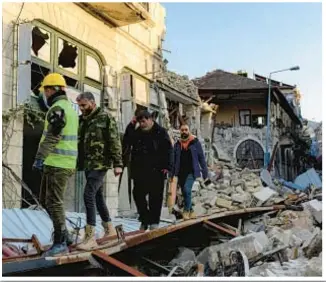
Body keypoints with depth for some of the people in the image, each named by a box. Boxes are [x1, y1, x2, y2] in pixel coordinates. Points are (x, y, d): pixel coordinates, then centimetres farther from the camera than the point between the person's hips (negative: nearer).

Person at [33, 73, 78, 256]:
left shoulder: (58, 109, -14)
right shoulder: (70, 108, 17)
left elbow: (52, 137, -24)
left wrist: (39, 158, -26)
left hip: (57, 164, -10)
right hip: (66, 162, 10)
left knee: (54, 202, -4)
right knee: (45, 200, 16)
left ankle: (60, 243, 4)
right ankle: (64, 235, 20)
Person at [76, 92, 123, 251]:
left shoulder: (105, 118, -7)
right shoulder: (81, 120, 13)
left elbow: (115, 142, -10)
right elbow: (78, 143, 20)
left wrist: (118, 163, -14)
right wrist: (75, 163, 16)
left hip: (100, 164, -8)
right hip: (87, 165, 8)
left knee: (89, 195, -16)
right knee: (98, 196, 15)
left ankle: (90, 237, -13)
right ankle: (109, 229, 30)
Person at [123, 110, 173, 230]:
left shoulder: (161, 132, -1)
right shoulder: (137, 132, 12)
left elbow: (168, 150, -5)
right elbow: (126, 142, 1)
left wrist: (167, 166, -14)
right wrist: (131, 126, -4)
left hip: (156, 171, -4)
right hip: (139, 171, 4)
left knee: (155, 197, 2)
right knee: (138, 194, 5)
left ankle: (154, 222, 14)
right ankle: (145, 220, 19)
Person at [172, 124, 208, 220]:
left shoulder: (195, 142, -1)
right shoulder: (177, 144, 8)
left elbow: (201, 158, 0)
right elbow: (174, 160, 11)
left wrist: (205, 172, -4)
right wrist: (172, 173, 6)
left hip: (191, 172, -4)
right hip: (180, 172, 4)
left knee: (187, 189, -21)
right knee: (185, 192, 9)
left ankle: (186, 210, -4)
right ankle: (191, 210, 25)